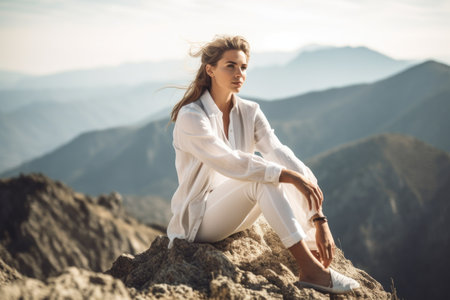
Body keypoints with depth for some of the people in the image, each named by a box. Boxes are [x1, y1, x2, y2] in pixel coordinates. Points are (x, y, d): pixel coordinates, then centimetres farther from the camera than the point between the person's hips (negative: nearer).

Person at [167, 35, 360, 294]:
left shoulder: (249, 112, -1)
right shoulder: (190, 117, -18)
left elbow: (282, 154, -14)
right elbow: (230, 162, -30)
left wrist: (319, 219, -23)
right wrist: (290, 176, -36)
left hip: (237, 215, 6)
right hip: (197, 219, -6)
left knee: (282, 171, -17)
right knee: (263, 178, -30)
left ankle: (316, 256, -22)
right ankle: (311, 269, -33)